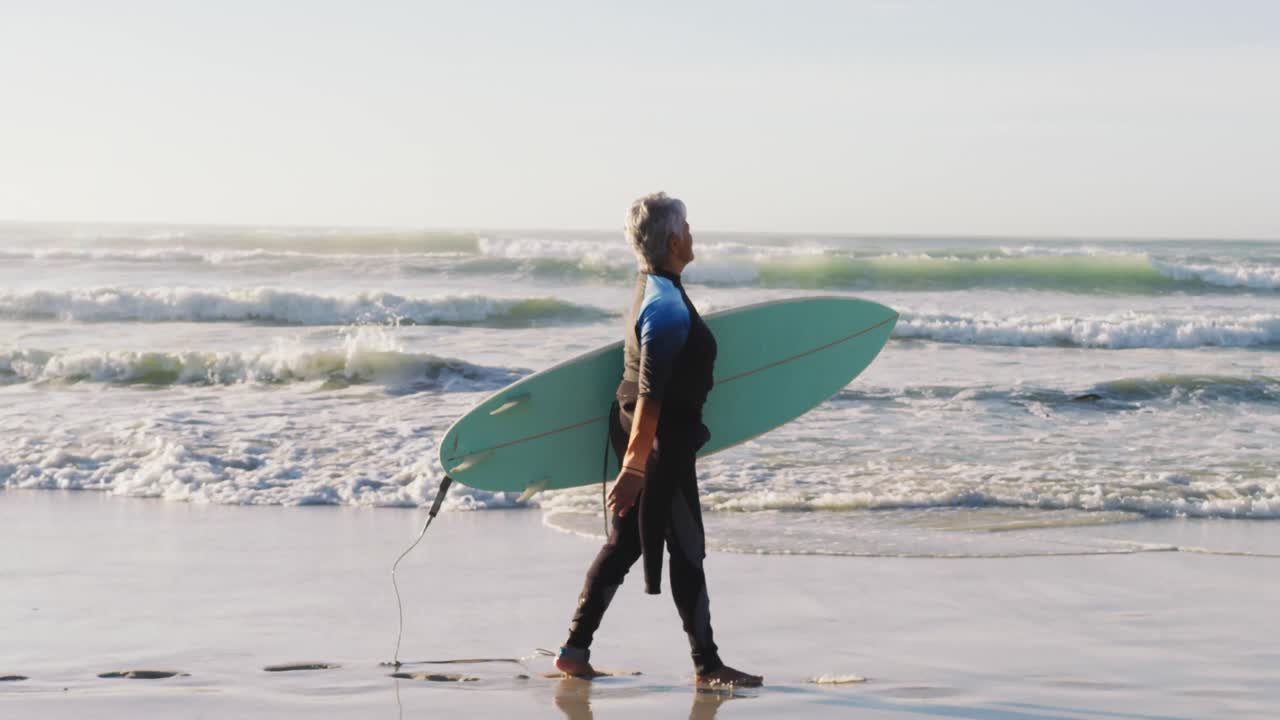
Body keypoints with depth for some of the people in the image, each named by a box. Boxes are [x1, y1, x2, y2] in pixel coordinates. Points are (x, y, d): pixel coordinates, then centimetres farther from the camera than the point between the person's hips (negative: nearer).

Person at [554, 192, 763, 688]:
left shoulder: (651, 287, 8)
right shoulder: (668, 308, -23)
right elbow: (650, 394, -26)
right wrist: (635, 466, -26)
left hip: (633, 431, 10)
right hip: (661, 441, -9)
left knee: (624, 543, 14)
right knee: (687, 551, 1)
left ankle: (576, 649, 15)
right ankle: (706, 665, 11)